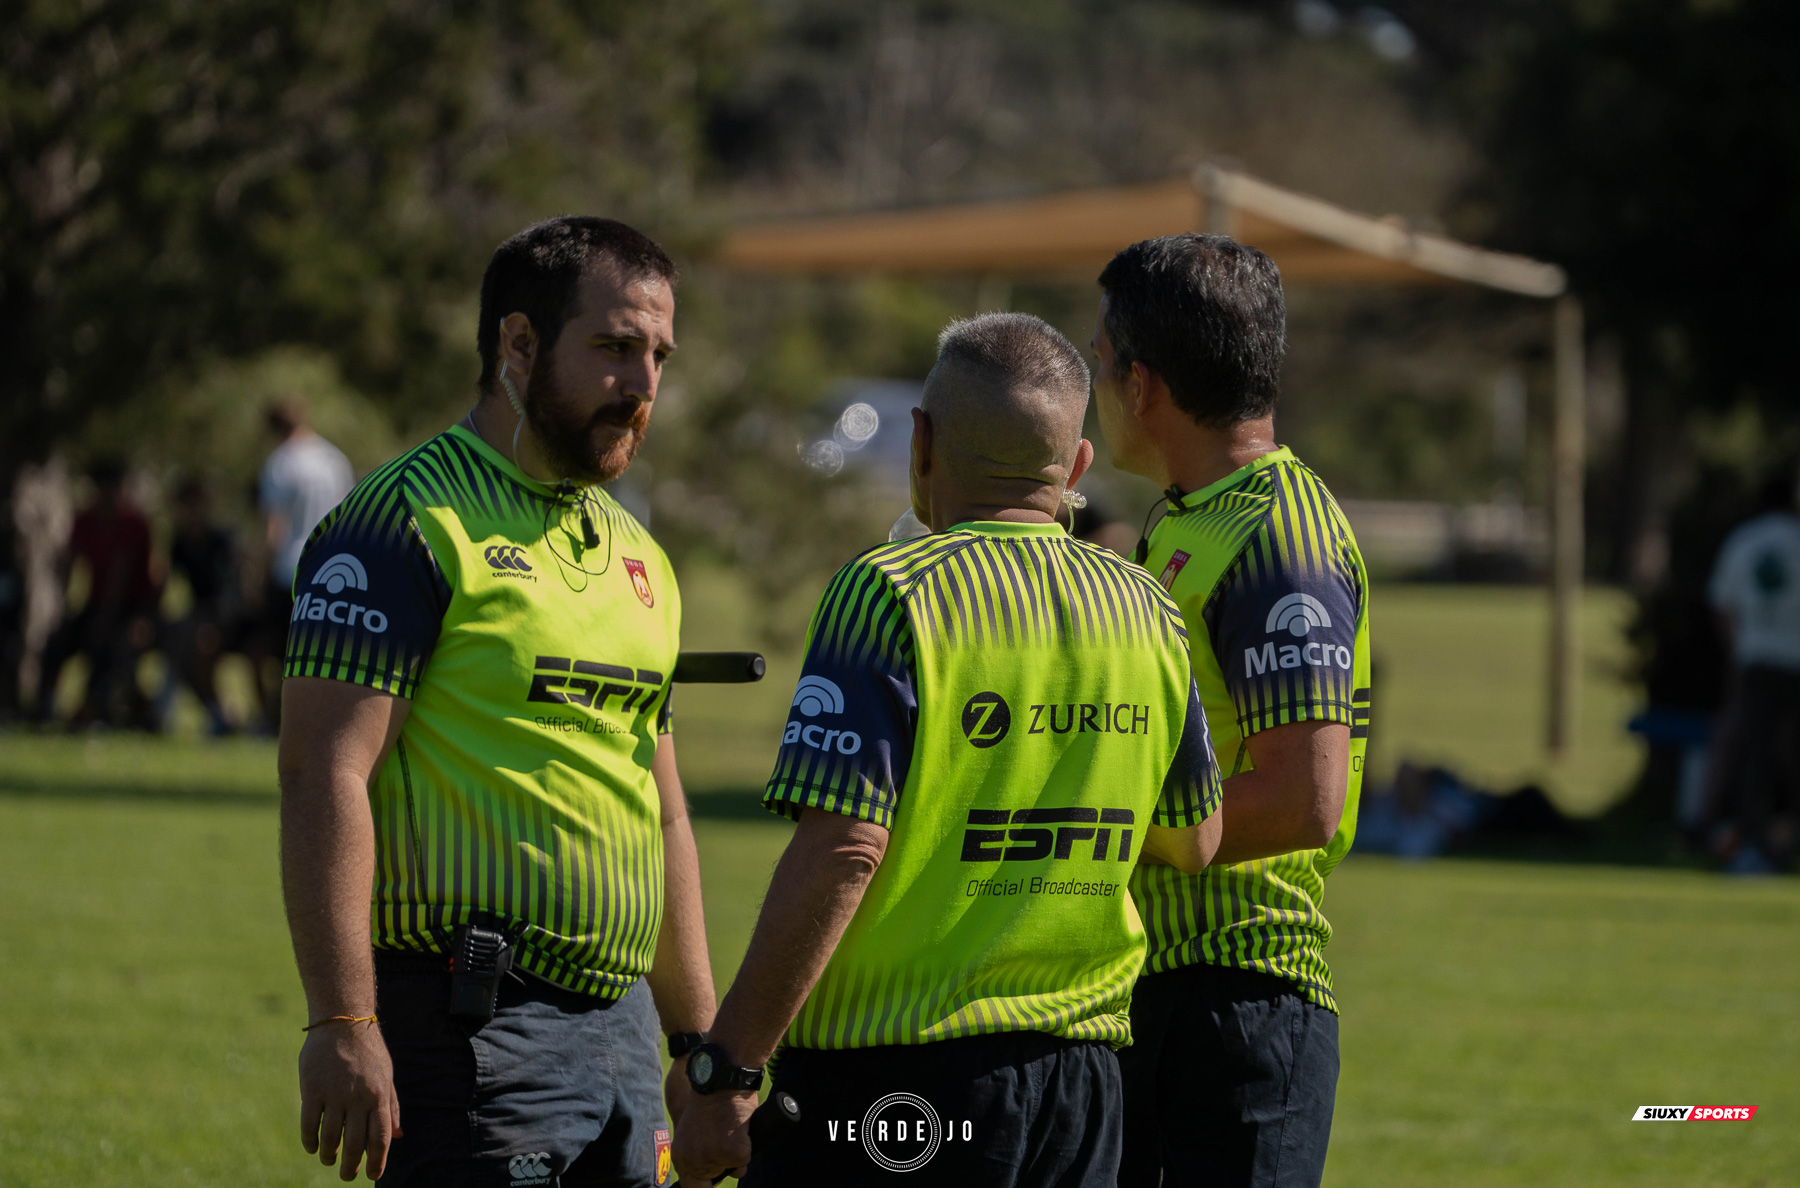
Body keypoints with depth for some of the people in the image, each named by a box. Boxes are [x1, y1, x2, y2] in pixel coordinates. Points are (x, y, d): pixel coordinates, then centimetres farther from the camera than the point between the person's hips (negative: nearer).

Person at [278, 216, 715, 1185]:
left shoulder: (635, 554, 19)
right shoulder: (411, 519, -8)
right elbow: (321, 771, -15)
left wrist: (700, 1041, 21)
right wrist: (341, 1024, -22)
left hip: (620, 1028, 8)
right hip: (475, 1028, -8)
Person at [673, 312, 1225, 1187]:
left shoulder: (892, 594, -11)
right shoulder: (1147, 614, 7)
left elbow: (842, 850, -18)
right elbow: (1192, 843, 18)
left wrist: (725, 1073, -14)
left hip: (895, 1073, -6)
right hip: (1083, 1073, 6)